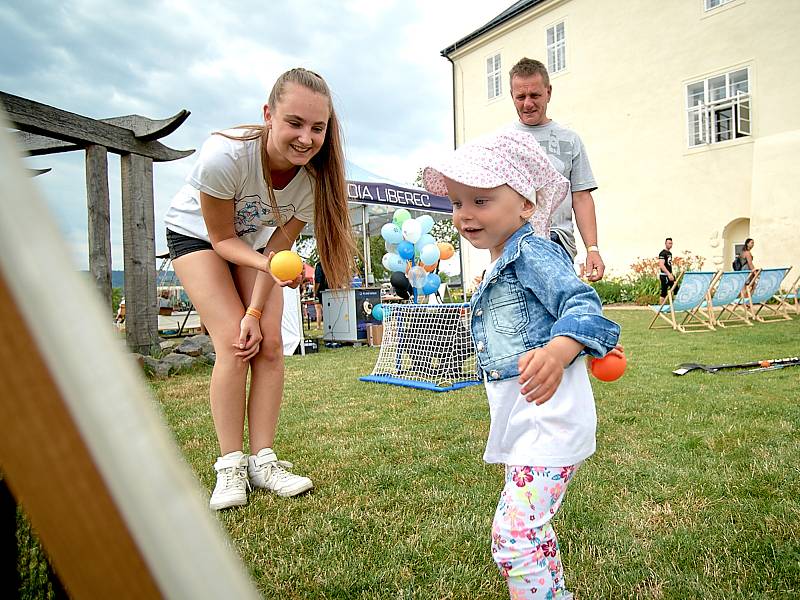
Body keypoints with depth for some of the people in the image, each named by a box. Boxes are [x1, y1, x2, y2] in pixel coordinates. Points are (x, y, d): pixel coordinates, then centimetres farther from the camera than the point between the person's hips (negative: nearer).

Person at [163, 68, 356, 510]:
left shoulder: (315, 175, -25)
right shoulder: (225, 154, -37)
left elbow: (278, 249, -16)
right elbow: (221, 239, -24)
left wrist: (255, 313, -21)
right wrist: (270, 264, -42)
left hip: (254, 239, 4)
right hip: (198, 235, -3)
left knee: (268, 342, -10)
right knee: (233, 344, -18)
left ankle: (262, 460, 1)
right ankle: (230, 466, -6)